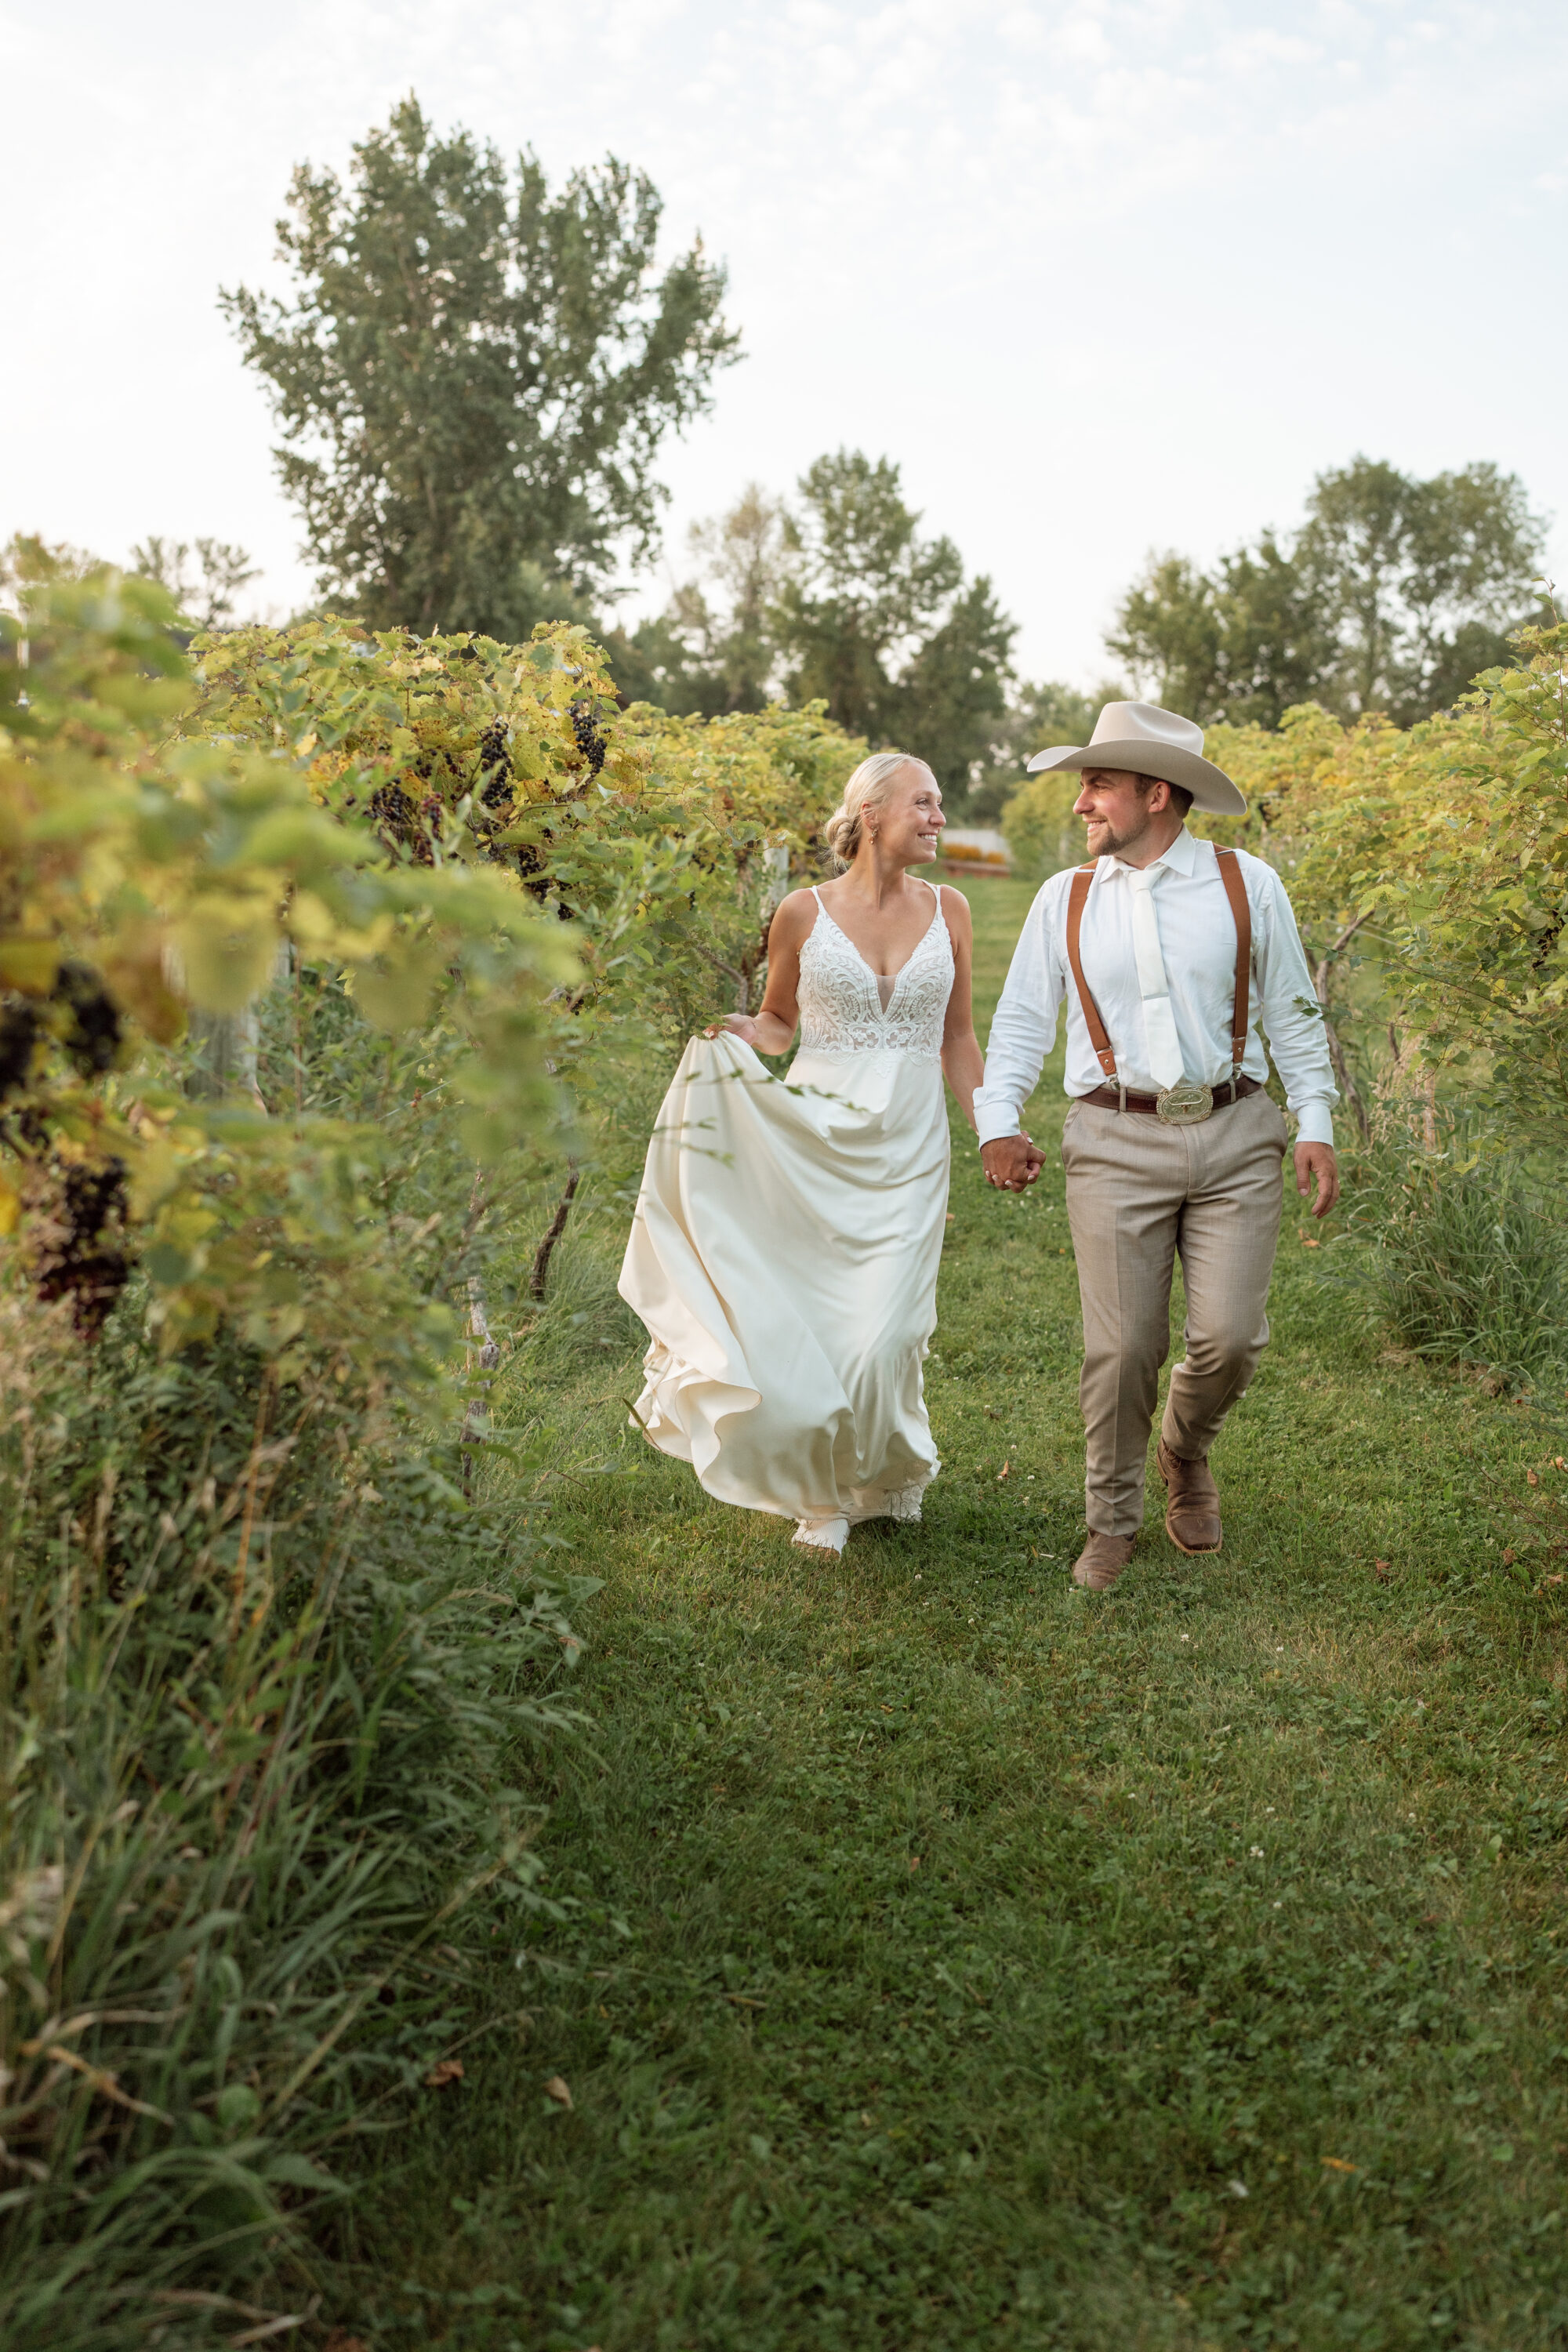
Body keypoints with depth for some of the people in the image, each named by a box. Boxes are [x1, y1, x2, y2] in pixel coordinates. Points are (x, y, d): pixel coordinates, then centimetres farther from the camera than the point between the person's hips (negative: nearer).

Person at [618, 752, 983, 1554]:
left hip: (908, 1149, 1)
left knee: (881, 1331, -7)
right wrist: (729, 1030, -8)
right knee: (806, 1322, 0)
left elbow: (957, 1039, 13)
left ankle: (882, 1475, 22)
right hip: (812, 1139, -1)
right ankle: (824, 1487, 26)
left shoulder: (947, 910, 6)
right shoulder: (804, 914, -1)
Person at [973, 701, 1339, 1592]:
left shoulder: (1249, 885, 4)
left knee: (1230, 1337, -5)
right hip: (1118, 1146, 0)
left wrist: (1317, 1125, 2)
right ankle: (1112, 1523, 19)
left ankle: (1187, 1451, 29)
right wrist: (999, 1121, -4)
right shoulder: (1064, 900, 8)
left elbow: (1293, 1014, 9)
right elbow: (1022, 1021, 9)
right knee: (1122, 1349, -1)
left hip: (1234, 1135, 0)